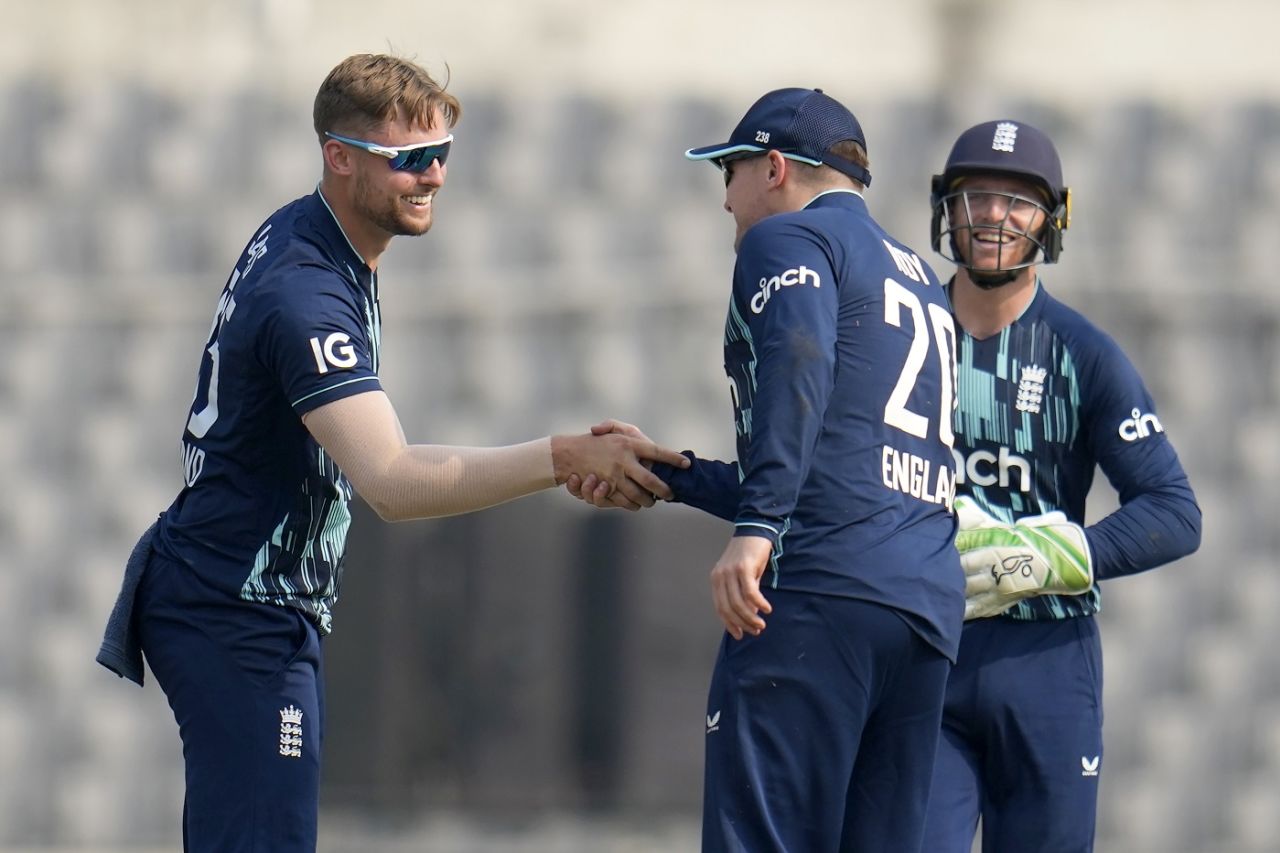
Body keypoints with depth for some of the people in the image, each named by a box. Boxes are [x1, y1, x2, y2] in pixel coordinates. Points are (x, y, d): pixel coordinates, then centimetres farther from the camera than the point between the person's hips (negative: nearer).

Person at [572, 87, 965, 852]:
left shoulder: (788, 238, 5)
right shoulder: (922, 281, 30)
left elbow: (798, 363, -17)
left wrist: (755, 526, -25)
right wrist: (661, 472, 39)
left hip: (819, 591, -8)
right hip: (932, 610, 8)